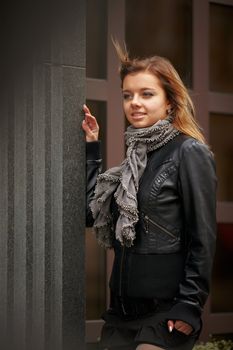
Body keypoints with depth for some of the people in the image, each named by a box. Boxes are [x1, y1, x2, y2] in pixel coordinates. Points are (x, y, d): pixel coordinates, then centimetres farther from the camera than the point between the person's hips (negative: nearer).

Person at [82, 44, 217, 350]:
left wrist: (190, 306, -16)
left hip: (166, 314, -7)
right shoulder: (136, 154, 13)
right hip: (122, 309, 7)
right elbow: (91, 213, 10)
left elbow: (203, 238, -12)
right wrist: (90, 148, 7)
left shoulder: (190, 153, -9)